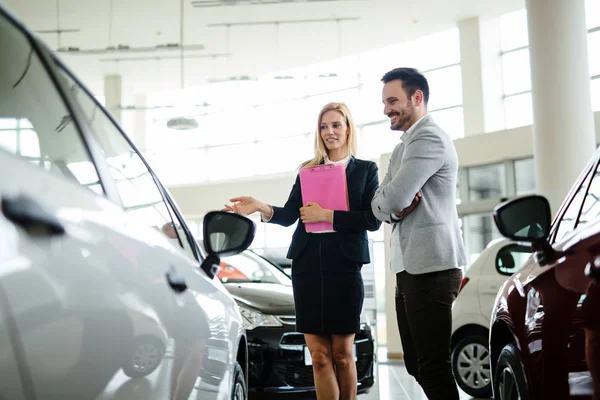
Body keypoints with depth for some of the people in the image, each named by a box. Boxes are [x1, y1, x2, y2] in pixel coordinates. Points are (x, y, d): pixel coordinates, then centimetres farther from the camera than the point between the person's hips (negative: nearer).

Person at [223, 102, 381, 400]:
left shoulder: (365, 169, 8)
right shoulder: (308, 170, 15)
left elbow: (373, 219, -4)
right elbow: (289, 215, 7)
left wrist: (326, 215, -11)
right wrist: (260, 207, -12)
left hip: (343, 265, -2)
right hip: (307, 264, 2)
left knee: (342, 353, 3)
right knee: (320, 355, 1)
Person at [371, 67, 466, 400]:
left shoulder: (429, 138, -11)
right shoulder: (404, 146, 21)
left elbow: (394, 197, -21)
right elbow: (379, 205, 14)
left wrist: (398, 203, 1)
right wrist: (396, 208, -6)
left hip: (431, 266, -10)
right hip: (410, 266, 10)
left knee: (433, 366, -8)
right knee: (417, 364, 14)